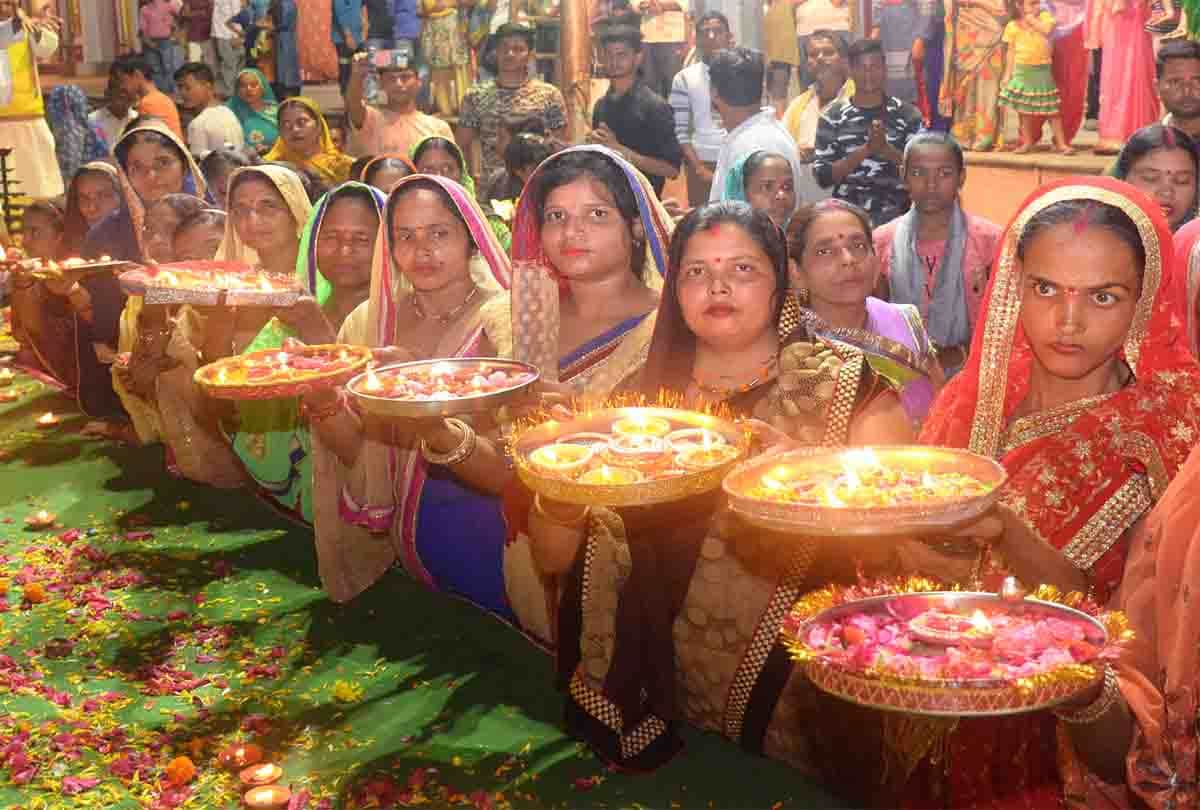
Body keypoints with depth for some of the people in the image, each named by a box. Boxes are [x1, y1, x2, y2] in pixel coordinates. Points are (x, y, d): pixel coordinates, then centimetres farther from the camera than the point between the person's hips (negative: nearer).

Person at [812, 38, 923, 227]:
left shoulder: (908, 114, 3)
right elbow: (822, 176, -4)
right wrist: (865, 150, -16)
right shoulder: (832, 117, 2)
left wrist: (886, 149, -16)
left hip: (896, 218, 0)